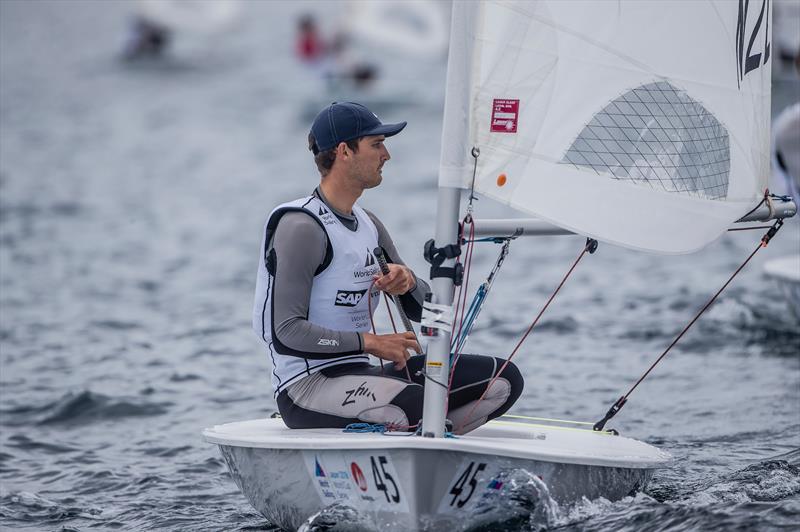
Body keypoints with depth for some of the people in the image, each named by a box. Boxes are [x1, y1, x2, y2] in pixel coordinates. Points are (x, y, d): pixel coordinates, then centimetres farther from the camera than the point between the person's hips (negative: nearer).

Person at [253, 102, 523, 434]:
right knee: (417, 403, -36)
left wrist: (406, 282, -5)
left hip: (358, 373, 9)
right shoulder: (302, 228, -11)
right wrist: (371, 343, -19)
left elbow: (422, 310, 18)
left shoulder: (368, 225, 17)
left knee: (504, 379, -3)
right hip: (306, 384, -9)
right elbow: (288, 331, -20)